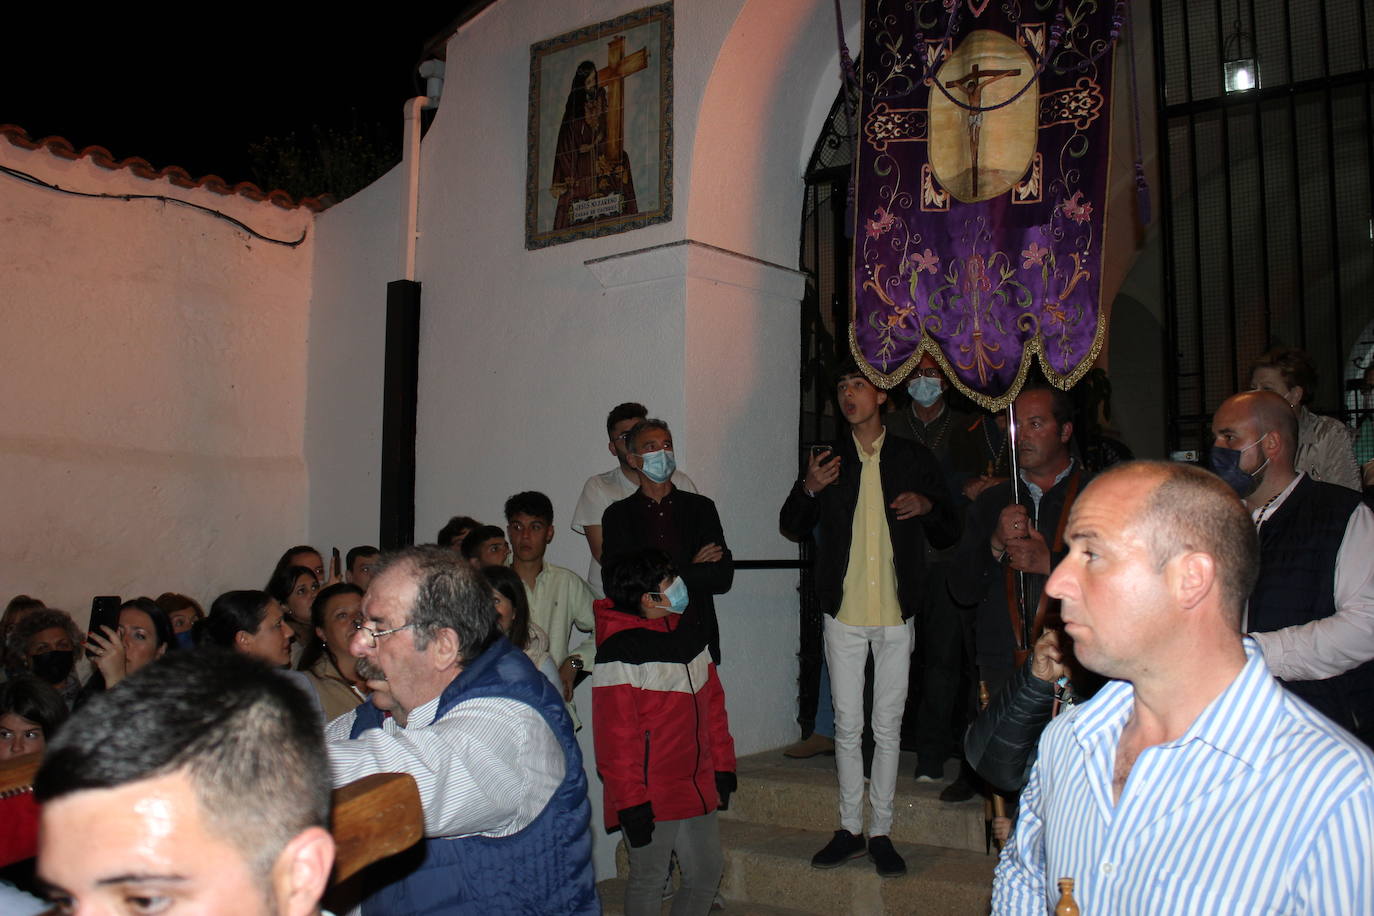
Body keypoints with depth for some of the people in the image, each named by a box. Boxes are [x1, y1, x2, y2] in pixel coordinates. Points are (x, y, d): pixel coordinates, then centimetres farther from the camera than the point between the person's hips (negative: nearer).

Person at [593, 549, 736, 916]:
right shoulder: (620, 652, -17)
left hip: (698, 787, 8)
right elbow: (615, 734, -17)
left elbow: (713, 704, 15)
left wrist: (723, 767, 14)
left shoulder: (690, 635, 8)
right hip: (651, 797, -7)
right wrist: (631, 802, -17)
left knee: (707, 873, 15)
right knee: (648, 880, 5)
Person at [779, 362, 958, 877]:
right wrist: (808, 489, -9)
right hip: (844, 612, 1)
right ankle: (850, 829, 18)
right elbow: (792, 528, 10)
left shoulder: (914, 459, 5)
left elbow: (949, 534, 10)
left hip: (896, 613, -1)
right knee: (848, 726, 7)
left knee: (888, 728, 4)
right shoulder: (830, 460, 8)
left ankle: (881, 833, 15)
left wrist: (927, 506, -12)